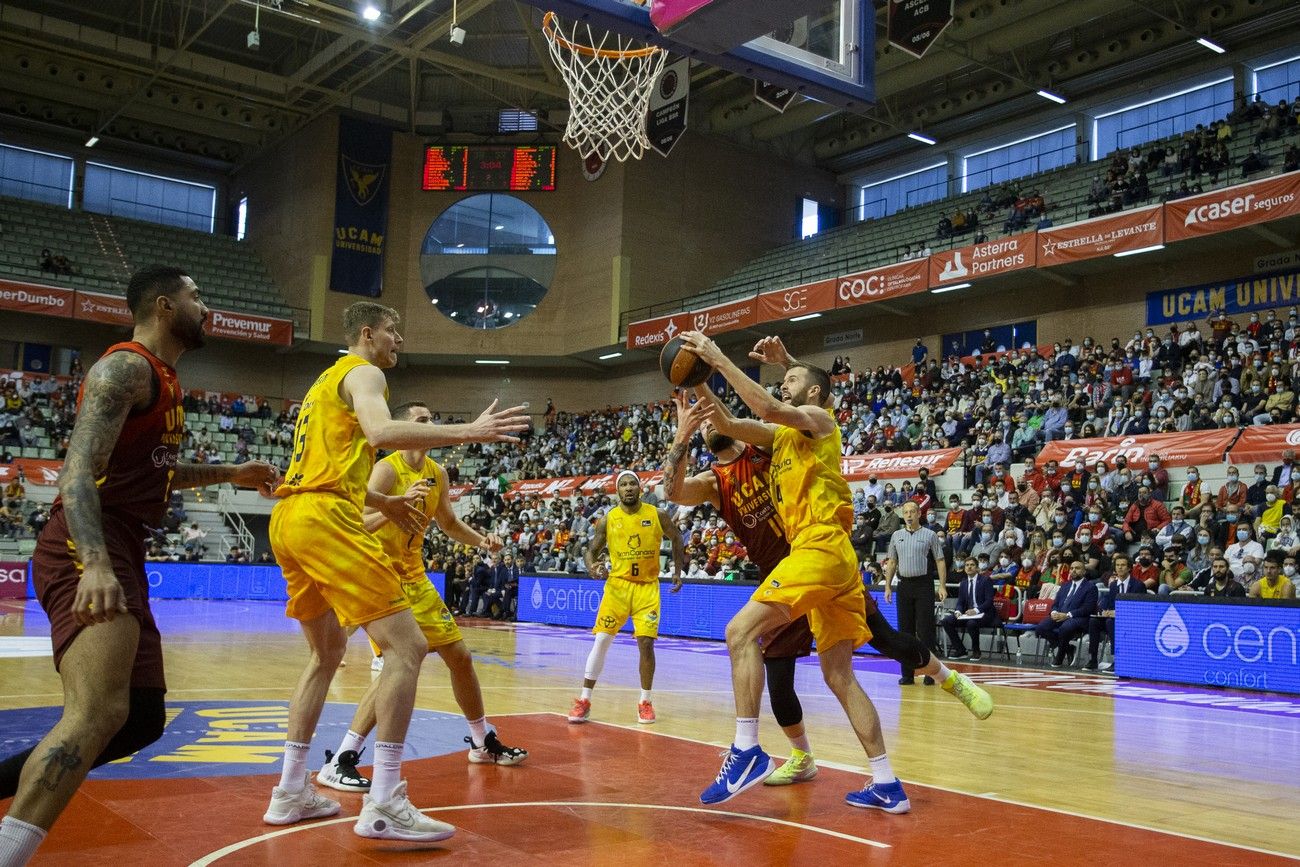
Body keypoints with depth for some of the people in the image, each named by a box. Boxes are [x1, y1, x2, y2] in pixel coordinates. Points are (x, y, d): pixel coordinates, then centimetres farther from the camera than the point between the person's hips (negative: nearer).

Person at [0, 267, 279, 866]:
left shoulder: (162, 380, 22)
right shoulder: (126, 368, -7)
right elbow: (78, 472, -20)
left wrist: (227, 473, 38)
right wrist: (95, 562, -35)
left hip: (122, 558, 10)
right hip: (87, 553, -10)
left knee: (142, 720, 11)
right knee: (99, 712, -27)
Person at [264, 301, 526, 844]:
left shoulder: (325, 382, 28)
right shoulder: (362, 373, -1)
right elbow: (381, 432, -24)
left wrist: (382, 503, 33)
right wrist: (468, 431, -25)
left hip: (289, 518, 10)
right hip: (326, 519, -10)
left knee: (328, 651, 23)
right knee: (406, 645, -10)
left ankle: (290, 792, 23)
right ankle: (383, 805, -13)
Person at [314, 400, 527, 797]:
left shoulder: (437, 473, 5)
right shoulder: (387, 469, -17)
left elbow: (448, 522, 21)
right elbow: (359, 524, -28)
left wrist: (481, 540, 4)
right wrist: (399, 502, -41)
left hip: (414, 578, 8)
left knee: (459, 655, 12)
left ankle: (482, 743, 31)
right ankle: (338, 763, -16)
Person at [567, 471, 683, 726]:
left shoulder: (658, 515, -3)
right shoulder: (607, 520, -2)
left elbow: (676, 539, 13)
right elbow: (592, 550, 5)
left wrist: (678, 572, 10)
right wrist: (592, 567, -17)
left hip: (647, 587, 0)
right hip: (617, 584, 0)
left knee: (646, 643, -5)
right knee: (601, 641, -5)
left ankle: (645, 701, 12)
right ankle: (584, 700, 3)